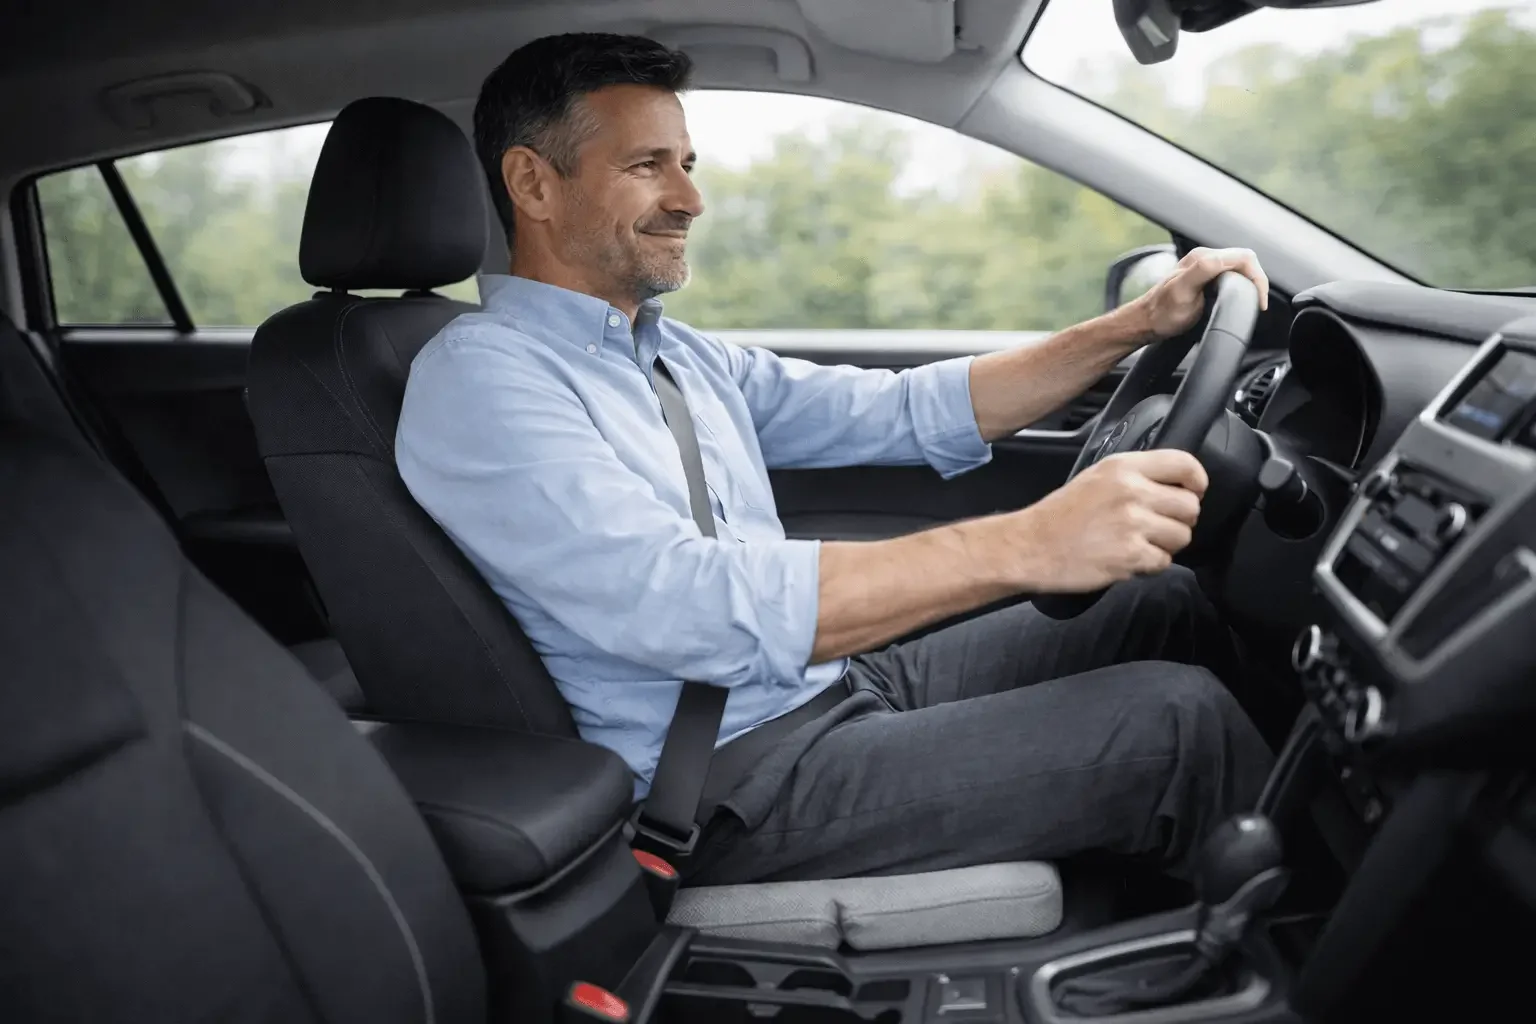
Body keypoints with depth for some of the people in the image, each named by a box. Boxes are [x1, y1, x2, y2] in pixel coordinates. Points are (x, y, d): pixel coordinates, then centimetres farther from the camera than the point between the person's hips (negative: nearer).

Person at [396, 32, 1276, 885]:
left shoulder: (675, 355, 12)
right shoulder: (479, 380, -15)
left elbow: (907, 412, 11)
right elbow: (686, 607, -30)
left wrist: (1141, 323, 3)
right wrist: (1024, 546, -35)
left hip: (841, 691, 9)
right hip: (741, 793, -8)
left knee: (1166, 601, 6)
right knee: (1175, 719, -13)